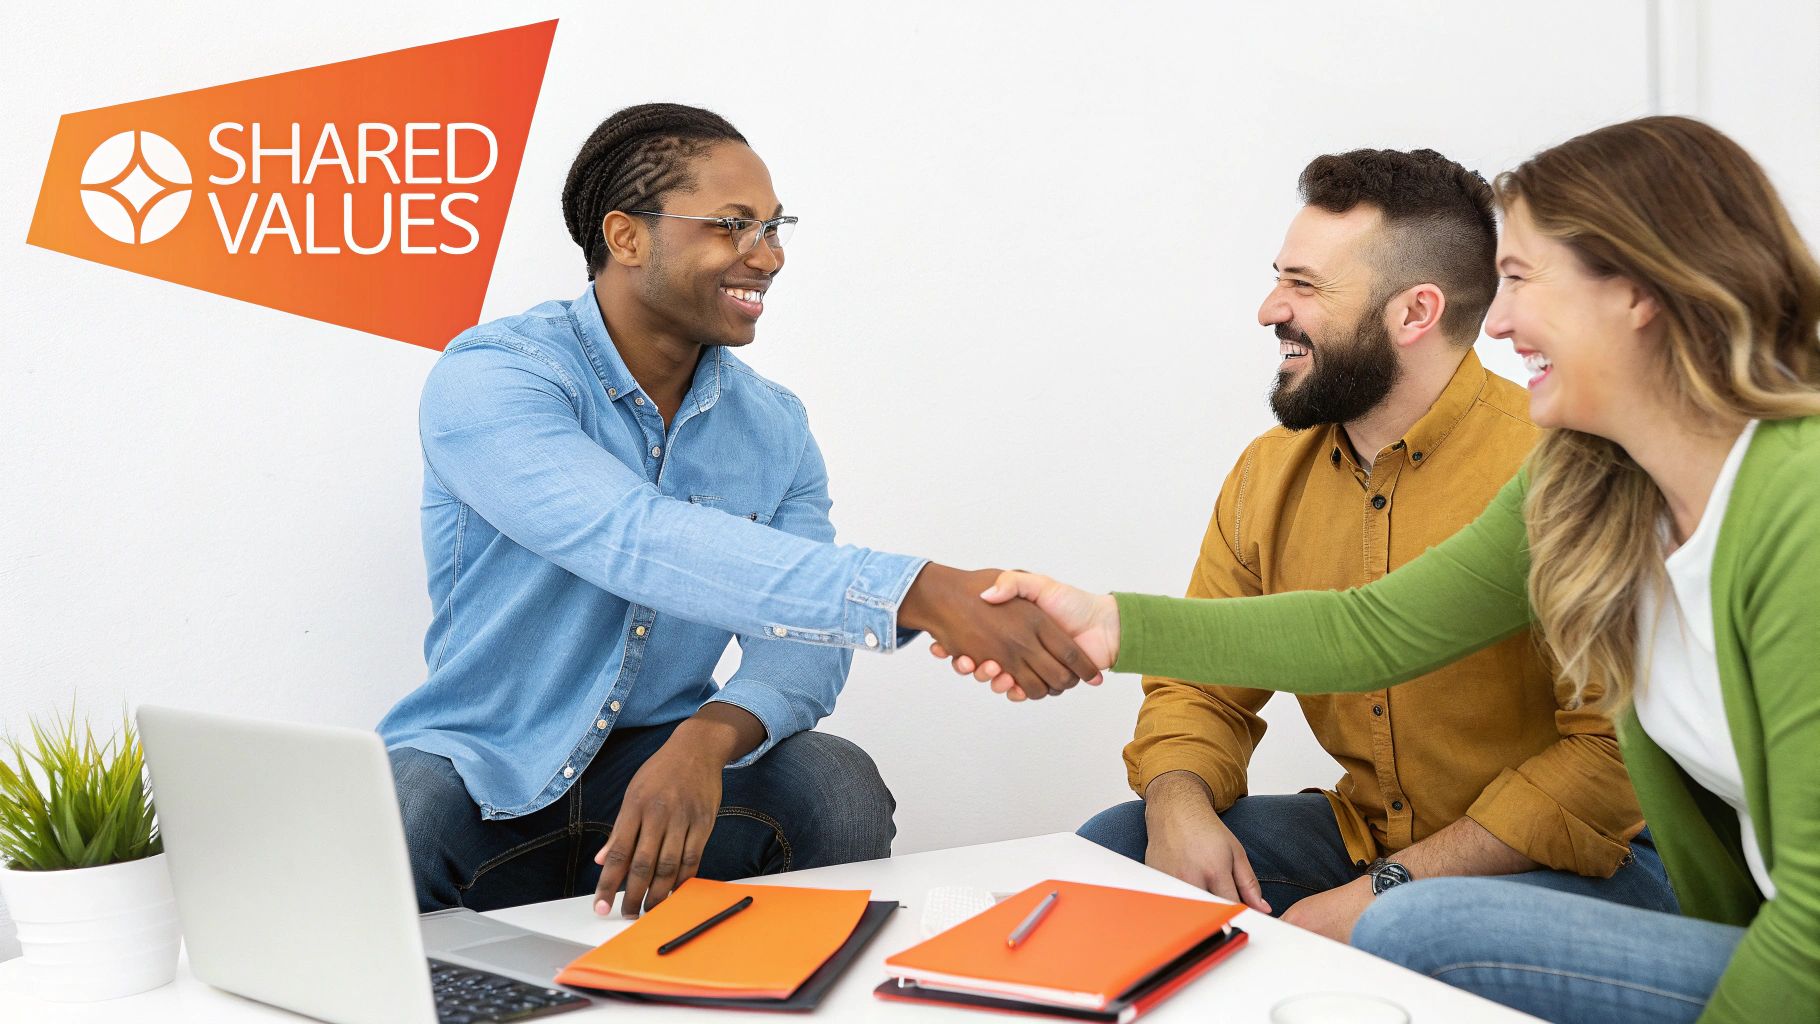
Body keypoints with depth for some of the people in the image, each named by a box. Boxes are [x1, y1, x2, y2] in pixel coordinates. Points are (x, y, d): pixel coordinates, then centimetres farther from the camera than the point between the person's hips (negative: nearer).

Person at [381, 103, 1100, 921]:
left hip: (662, 760, 4)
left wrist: (707, 739, -32)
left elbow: (800, 643, -7)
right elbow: (637, 543, -34)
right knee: (395, 810, -36)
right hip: (483, 770, -4)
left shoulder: (774, 429, 3)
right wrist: (921, 593, -43)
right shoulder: (489, 381, -16)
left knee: (836, 786, -24)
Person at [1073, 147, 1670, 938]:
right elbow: (1200, 687, 10)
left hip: (1570, 862, -6)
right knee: (1108, 845, -9)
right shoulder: (1268, 474, 3)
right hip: (1360, 836, 7)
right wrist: (1177, 805, -14)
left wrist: (1389, 890, -24)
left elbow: (1614, 751, -21)